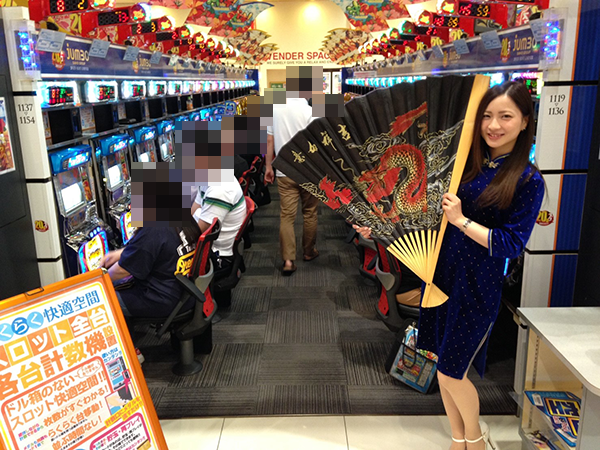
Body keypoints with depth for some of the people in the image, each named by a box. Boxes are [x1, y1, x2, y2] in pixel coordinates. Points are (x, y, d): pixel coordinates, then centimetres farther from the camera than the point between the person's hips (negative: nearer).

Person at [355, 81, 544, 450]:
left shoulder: (528, 180, -8)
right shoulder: (464, 161, 4)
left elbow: (511, 245, -12)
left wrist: (462, 221, -19)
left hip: (478, 286, -5)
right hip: (438, 272, 5)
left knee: (451, 371, 4)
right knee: (442, 363, 15)